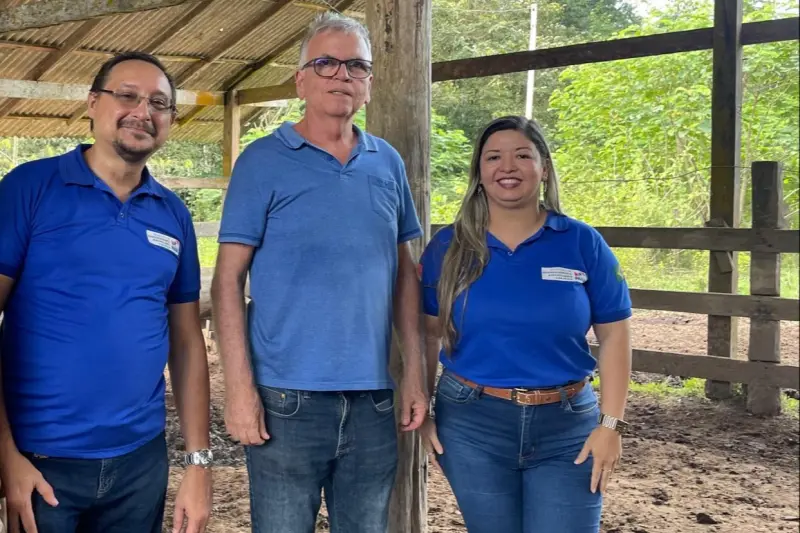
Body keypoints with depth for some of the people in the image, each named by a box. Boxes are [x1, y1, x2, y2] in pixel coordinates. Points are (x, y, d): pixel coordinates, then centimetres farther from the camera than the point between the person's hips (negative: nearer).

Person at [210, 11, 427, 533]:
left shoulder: (389, 163, 8)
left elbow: (405, 272, 12)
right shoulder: (264, 161, -4)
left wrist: (415, 370, 6)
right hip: (288, 395, -4)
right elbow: (229, 279, -7)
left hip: (373, 395, 4)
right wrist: (239, 387, -13)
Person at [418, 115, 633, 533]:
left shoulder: (582, 243, -2)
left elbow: (613, 334, 0)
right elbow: (428, 334, 6)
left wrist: (611, 424, -5)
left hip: (566, 427, 0)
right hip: (472, 425, 1)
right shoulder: (448, 247, 0)